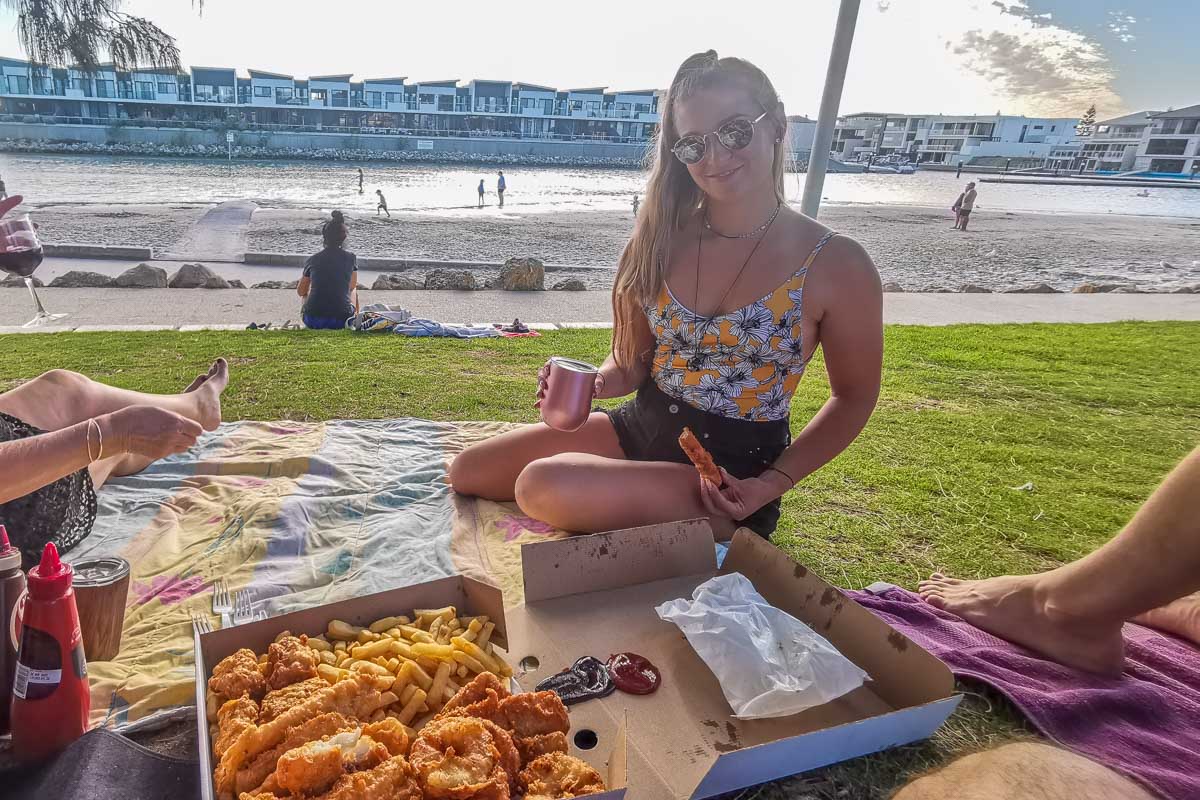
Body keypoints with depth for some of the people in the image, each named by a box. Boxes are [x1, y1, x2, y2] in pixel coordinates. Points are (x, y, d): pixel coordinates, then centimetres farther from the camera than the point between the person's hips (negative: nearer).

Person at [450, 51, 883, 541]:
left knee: (545, 486, -27)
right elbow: (635, 362, 8)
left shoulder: (836, 265, -13)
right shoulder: (664, 238, -2)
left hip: (730, 469, -5)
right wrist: (592, 383, -15)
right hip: (639, 428, 5)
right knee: (467, 473, 4)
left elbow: (854, 398, -2)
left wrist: (771, 484, -13)